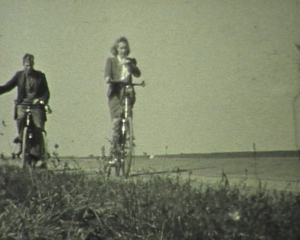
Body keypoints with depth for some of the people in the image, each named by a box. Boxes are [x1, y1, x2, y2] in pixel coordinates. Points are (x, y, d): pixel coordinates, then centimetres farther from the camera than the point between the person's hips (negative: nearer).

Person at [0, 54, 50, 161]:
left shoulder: (40, 76, 5)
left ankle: (37, 156, -8)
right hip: (22, 104, 1)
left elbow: (46, 92, 1)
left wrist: (41, 100, -18)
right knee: (20, 118, -29)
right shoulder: (19, 75, 8)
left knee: (38, 128, -13)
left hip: (36, 105, -1)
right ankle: (20, 141, -9)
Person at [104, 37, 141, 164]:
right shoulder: (111, 60, 12)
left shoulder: (131, 61, 17)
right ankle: (114, 153, -15)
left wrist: (129, 64, -16)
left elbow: (137, 74, 0)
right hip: (115, 93, -2)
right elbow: (107, 73, -6)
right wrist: (108, 78, -28)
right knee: (117, 120, -14)